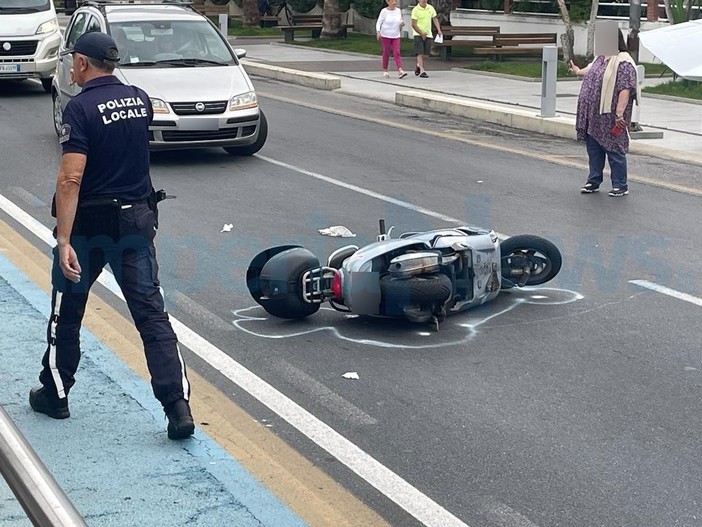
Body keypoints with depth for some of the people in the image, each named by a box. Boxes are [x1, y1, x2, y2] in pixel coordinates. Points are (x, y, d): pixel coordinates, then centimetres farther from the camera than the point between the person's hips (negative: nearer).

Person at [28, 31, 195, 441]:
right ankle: (178, 407, -6)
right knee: (152, 314, 2)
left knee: (67, 313, 15)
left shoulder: (81, 108, -16)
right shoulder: (141, 99, 3)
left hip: (89, 223, -4)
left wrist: (64, 240, -26)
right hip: (137, 219, 5)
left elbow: (71, 179, -24)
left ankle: (55, 395, 29)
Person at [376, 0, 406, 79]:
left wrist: (402, 24, -6)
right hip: (385, 35, -3)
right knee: (386, 53, 5)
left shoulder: (398, 11, 5)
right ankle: (385, 71, 20)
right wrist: (378, 32, -21)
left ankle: (400, 71, -21)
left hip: (396, 36, 3)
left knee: (397, 53, -9)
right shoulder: (384, 11, -7)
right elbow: (378, 23, -6)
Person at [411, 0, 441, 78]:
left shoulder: (431, 8, 7)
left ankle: (418, 65, 33)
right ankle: (422, 71, -14)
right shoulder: (415, 10, -9)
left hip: (428, 34, 5)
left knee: (426, 54, 6)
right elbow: (414, 24, -11)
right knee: (420, 53, -12)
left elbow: (435, 19, 10)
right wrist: (421, 33, -16)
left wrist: (439, 30, -4)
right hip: (418, 34, -5)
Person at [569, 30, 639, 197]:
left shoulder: (623, 63, -16)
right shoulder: (601, 58, 12)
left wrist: (619, 114, -26)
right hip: (594, 116, 8)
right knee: (594, 149, 13)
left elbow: (625, 90, -22)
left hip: (610, 118, -8)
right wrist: (577, 71, 50)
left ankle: (620, 186, 8)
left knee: (614, 150, -1)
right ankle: (593, 181, 23)